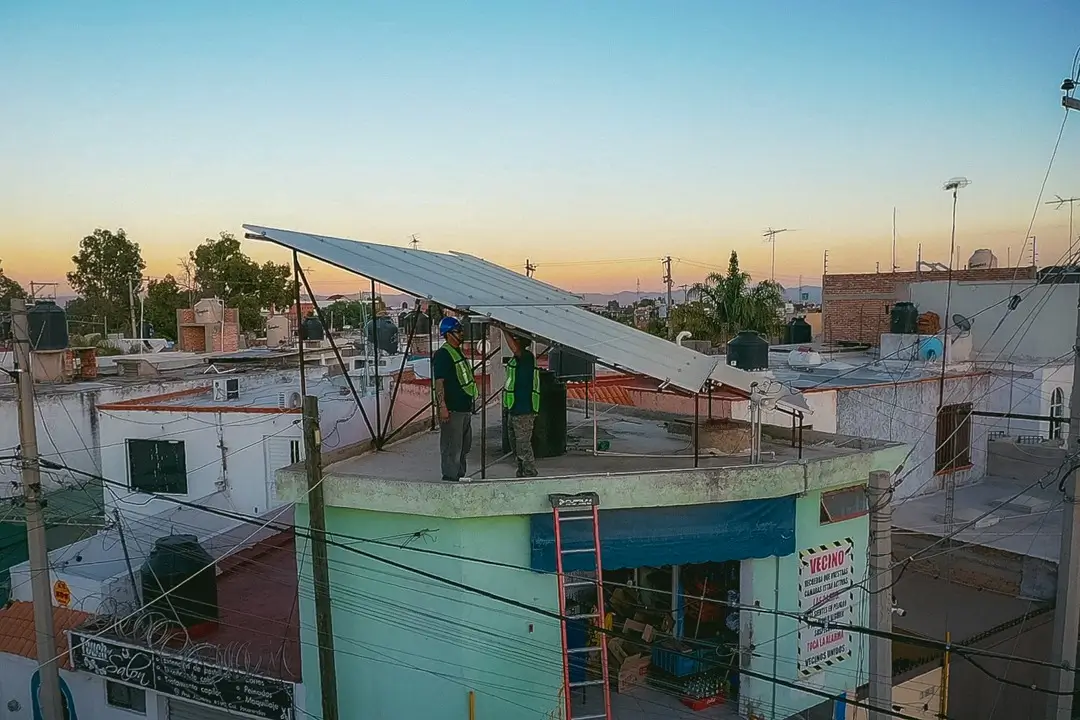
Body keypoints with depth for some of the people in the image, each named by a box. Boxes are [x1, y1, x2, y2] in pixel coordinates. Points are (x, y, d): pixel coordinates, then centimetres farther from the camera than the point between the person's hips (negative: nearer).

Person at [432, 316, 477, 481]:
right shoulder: (442, 354, -14)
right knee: (451, 445, -4)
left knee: (465, 444, 17)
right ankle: (450, 477, 3)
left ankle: (460, 475, 28)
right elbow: (439, 382, -19)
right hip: (452, 409, -10)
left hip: (464, 407, 10)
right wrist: (442, 406, -25)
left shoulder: (458, 352, 16)